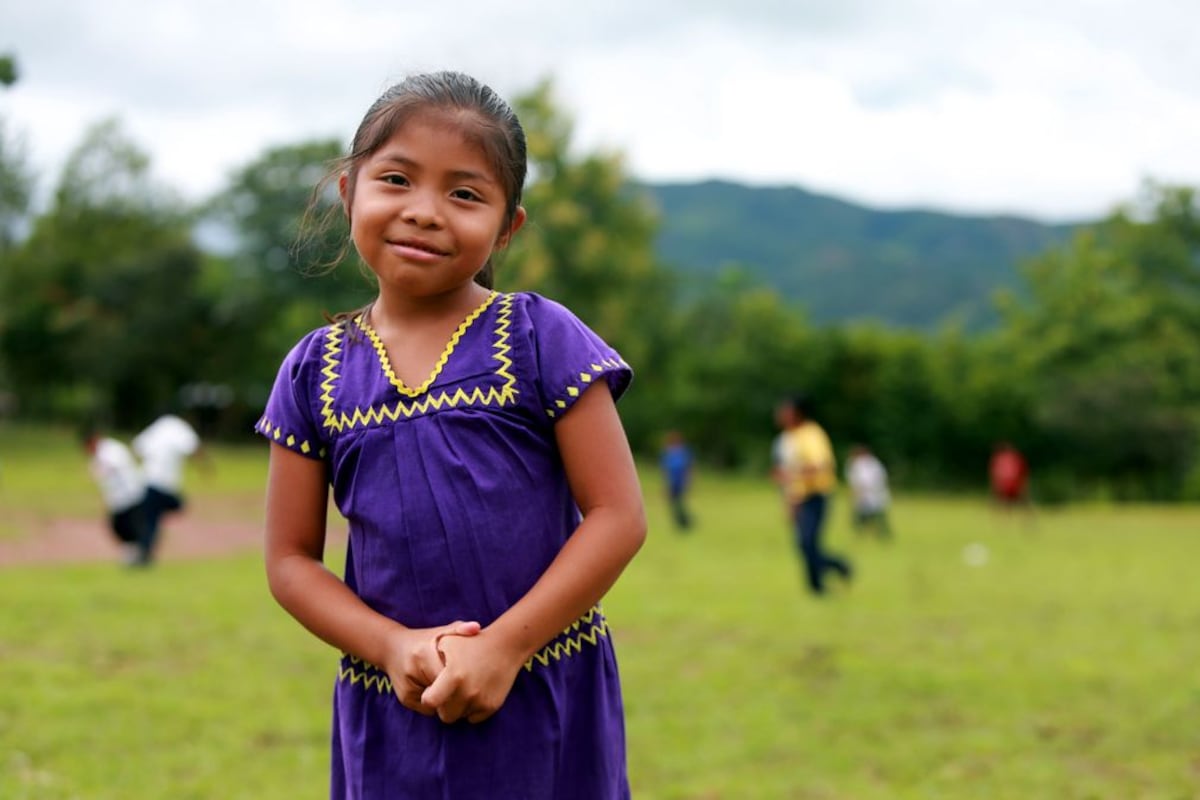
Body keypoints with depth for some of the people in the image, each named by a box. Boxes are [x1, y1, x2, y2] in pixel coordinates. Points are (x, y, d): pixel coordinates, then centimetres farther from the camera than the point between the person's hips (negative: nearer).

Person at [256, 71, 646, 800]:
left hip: (544, 696, -2)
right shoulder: (315, 371, 3)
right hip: (392, 711, 2)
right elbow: (291, 559, 4)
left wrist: (504, 645, -14)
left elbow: (618, 515, -8)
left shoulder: (540, 339, -5)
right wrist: (393, 646, -11)